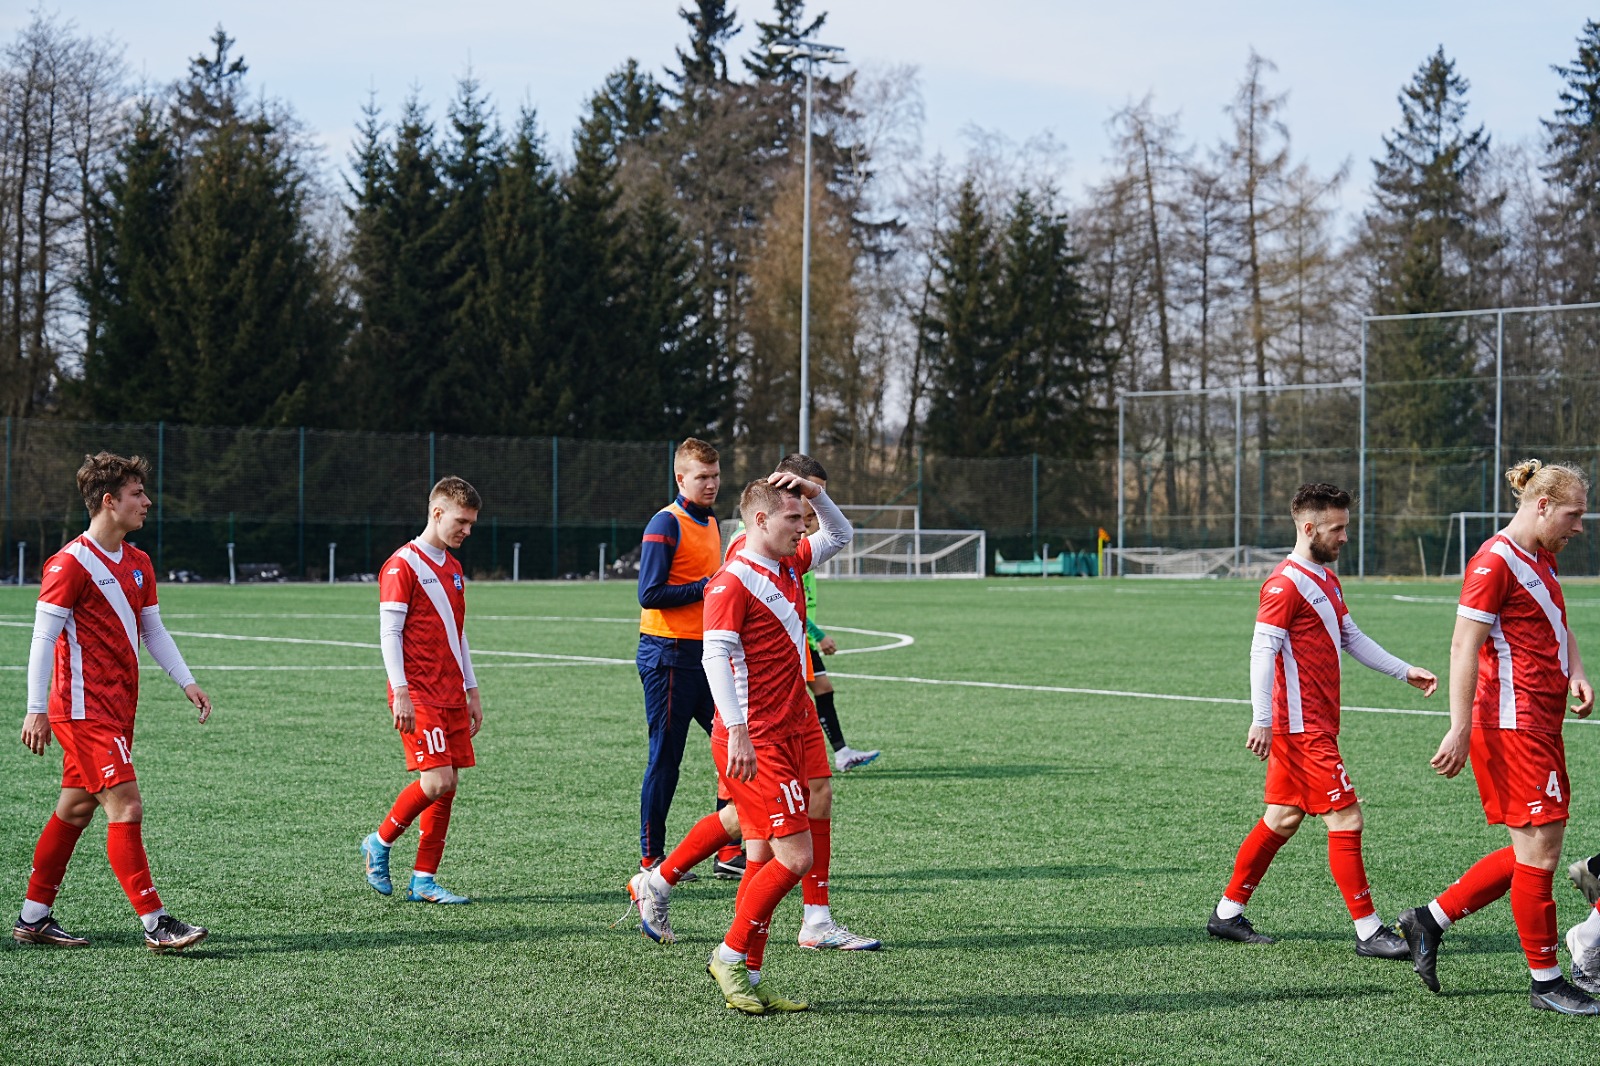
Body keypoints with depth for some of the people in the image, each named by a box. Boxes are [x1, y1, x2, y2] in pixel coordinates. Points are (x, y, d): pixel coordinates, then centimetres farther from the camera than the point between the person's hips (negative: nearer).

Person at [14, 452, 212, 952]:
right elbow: (43, 637, -13)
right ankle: (154, 922, -12)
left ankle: (33, 918, 21)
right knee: (126, 806, -13)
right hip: (85, 709, -9)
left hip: (118, 707, 9)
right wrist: (37, 710, -15)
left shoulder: (138, 564, 13)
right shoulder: (70, 564, -12)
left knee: (75, 809, 13)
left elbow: (153, 630, 21)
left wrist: (187, 682, 11)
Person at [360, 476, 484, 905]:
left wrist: (472, 692, 20)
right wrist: (401, 693, -18)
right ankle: (380, 842, 7)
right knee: (436, 781, -15)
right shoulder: (403, 565, -8)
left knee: (448, 785, 3)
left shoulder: (453, 569, 17)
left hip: (451, 694, 8)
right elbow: (389, 633, -12)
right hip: (418, 694, -8)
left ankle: (424, 880, 7)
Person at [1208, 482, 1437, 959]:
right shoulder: (1286, 583, -15)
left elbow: (1351, 638, 24)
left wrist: (1405, 672, 18)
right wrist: (1262, 719, -25)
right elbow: (1262, 651, -19)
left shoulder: (1326, 579, 16)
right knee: (1346, 819, -8)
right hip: (1302, 726, -10)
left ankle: (1228, 913, 22)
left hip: (1314, 724, 10)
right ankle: (1369, 931, -3)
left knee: (1284, 817, 14)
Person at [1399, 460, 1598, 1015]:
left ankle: (1432, 919, 19)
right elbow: (1464, 646, -17)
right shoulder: (1495, 563, -13)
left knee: (1535, 851, 10)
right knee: (1539, 850, -5)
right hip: (1512, 724, -10)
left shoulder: (1540, 561, 16)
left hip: (1541, 727, 10)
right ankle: (1546, 982, 4)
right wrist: (1460, 729, -21)